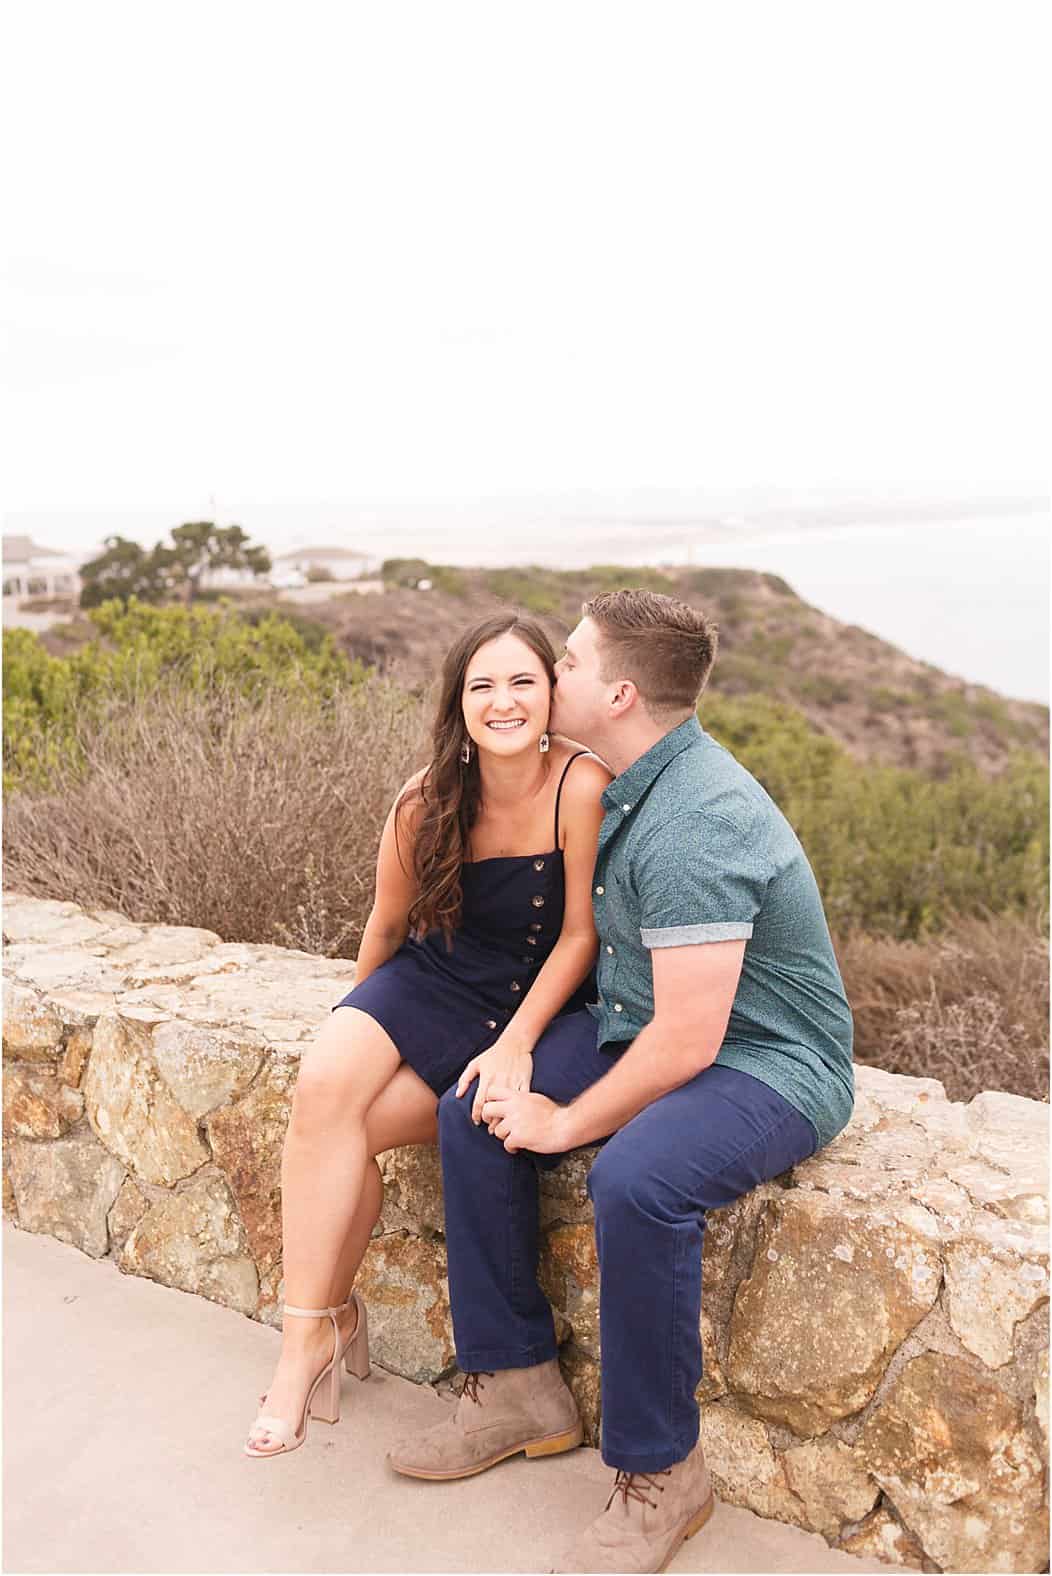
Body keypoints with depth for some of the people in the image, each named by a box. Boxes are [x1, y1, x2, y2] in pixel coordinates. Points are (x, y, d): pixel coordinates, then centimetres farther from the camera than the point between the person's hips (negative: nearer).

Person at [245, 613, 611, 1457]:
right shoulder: (429, 801, -8)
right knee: (323, 1086, -24)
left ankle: (327, 1315, 5)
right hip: (433, 977, 4)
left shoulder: (582, 786, -22)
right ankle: (312, 1329, -8)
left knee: (347, 1129, -20)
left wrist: (514, 1046, -20)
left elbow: (581, 936, -15)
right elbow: (388, 924, 7)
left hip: (542, 1001, -4)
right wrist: (363, 1023, 18)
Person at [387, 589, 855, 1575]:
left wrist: (567, 1124, -17)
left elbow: (688, 1039, -29)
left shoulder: (697, 822, -28)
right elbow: (602, 941, 16)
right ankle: (512, 1385, 11)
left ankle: (659, 1473, -11)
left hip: (764, 1063, -9)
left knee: (634, 1181, -35)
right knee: (473, 1113, -1)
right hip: (638, 1028, 10)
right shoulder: (628, 788, 4)